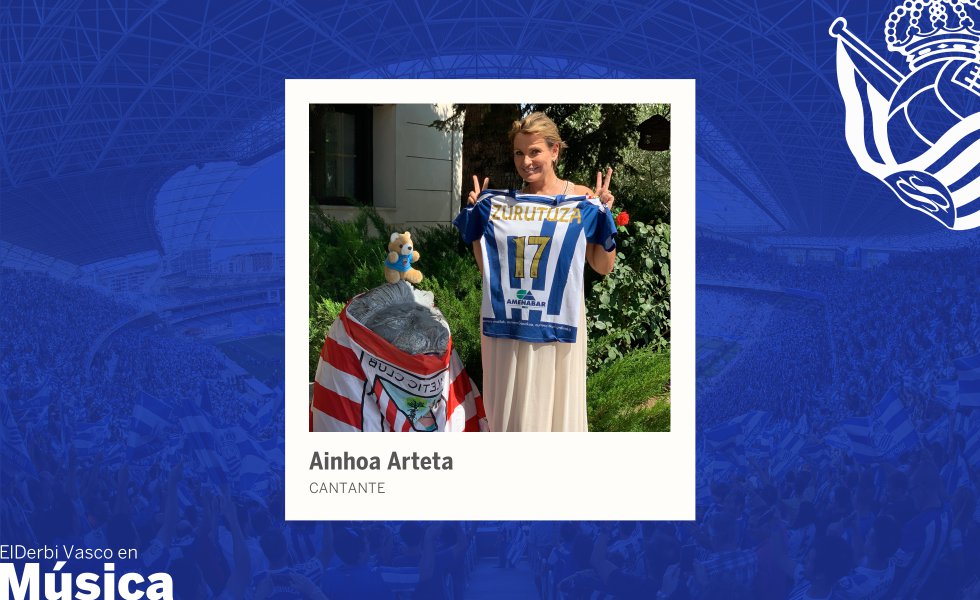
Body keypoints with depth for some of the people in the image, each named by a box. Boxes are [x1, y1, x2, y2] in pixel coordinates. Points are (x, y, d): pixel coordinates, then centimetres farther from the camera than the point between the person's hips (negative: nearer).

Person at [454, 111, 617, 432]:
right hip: (506, 321, 2)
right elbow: (486, 266, 10)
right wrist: (475, 213, 4)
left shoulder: (582, 200, 0)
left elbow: (603, 267, 2)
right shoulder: (501, 203, 7)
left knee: (554, 404, 4)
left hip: (555, 323, -2)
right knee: (508, 409, 8)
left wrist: (604, 215, -9)